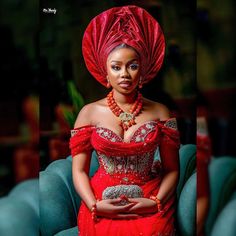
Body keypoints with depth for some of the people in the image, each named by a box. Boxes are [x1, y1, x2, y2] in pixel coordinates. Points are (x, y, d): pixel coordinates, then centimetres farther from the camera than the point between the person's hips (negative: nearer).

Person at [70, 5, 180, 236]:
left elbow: (172, 169, 1)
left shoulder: (160, 112, 0)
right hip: (102, 211, 0)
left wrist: (155, 202, -12)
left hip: (150, 210, 0)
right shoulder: (89, 112, -1)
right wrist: (94, 205, -12)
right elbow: (79, 170, 0)